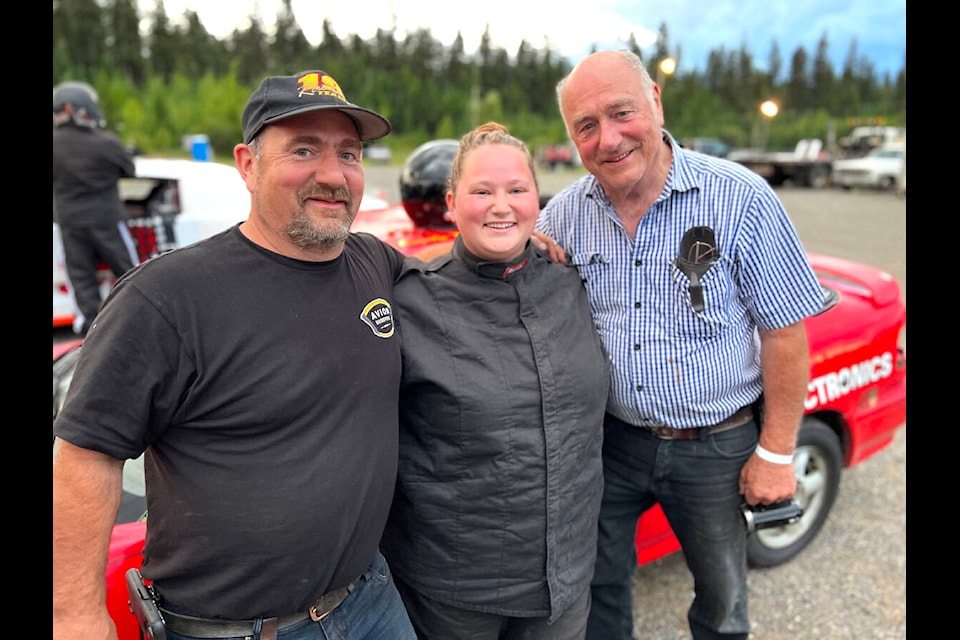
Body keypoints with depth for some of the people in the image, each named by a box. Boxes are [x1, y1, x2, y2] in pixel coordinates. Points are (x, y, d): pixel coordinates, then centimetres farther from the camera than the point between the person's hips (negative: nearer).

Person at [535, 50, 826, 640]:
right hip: (609, 438, 3)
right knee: (598, 583, 20)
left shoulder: (742, 199, -15)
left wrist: (777, 453, -10)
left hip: (716, 447, -2)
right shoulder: (564, 214, -4)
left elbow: (785, 332, -11)